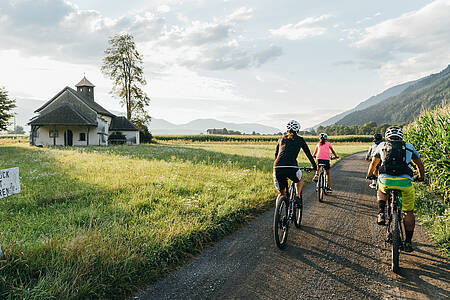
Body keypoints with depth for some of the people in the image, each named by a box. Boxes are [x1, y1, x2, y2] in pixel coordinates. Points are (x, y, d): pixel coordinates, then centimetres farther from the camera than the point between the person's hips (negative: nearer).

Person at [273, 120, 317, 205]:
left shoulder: (281, 139, 24)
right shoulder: (299, 139, 15)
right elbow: (308, 153, 23)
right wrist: (314, 166, 37)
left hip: (277, 168, 3)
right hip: (291, 168, -2)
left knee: (281, 193, 20)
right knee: (300, 180, 33)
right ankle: (297, 197, 11)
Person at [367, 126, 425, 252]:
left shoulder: (382, 146, 20)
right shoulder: (409, 147, 20)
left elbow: (373, 163, 33)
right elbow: (420, 164, 29)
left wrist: (369, 175, 51)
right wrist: (421, 177, 47)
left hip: (385, 180, 1)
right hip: (404, 182, 0)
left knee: (381, 191, 37)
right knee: (408, 213, 17)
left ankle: (381, 213, 15)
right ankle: (408, 242, 19)